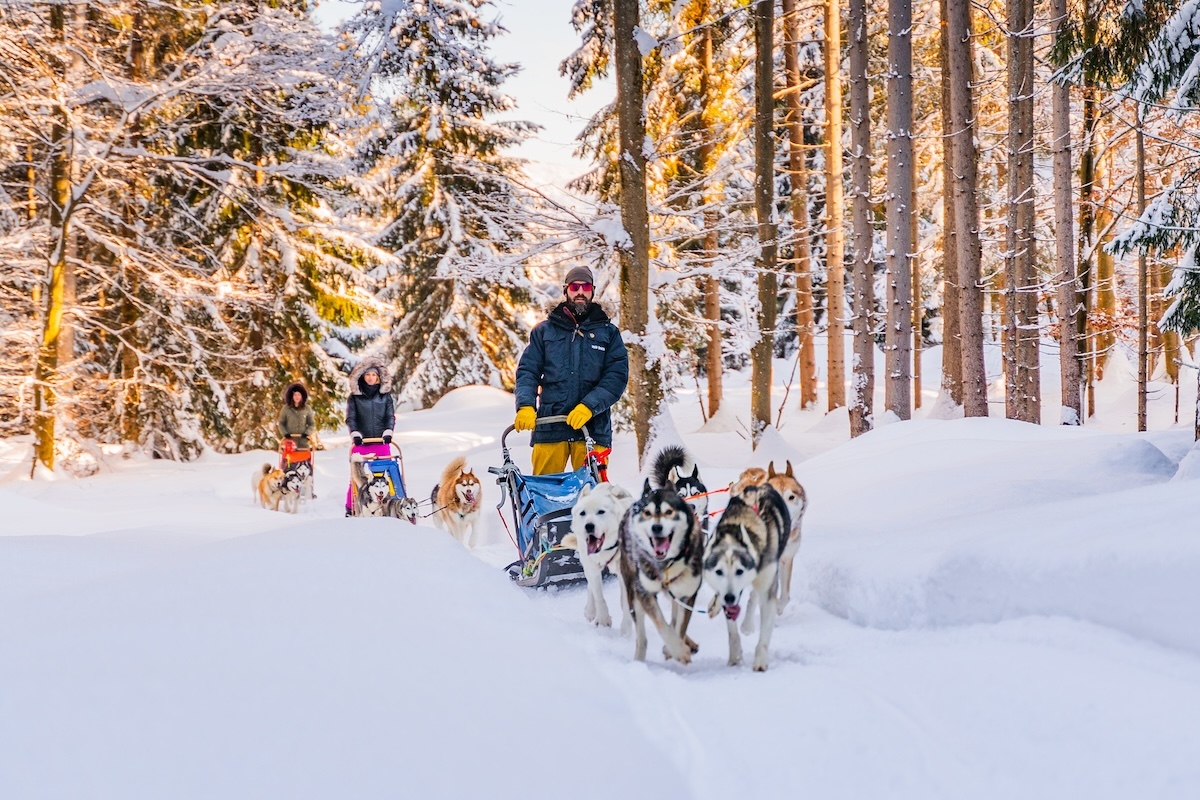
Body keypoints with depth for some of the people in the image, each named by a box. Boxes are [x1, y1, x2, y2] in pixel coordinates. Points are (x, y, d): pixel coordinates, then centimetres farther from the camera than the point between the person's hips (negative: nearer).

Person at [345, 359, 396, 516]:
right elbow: (350, 418, 2)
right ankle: (351, 508, 6)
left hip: (382, 442, 1)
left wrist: (388, 432, -9)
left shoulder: (385, 396, 10)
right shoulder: (355, 397, 7)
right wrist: (355, 433, -12)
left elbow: (390, 416, 7)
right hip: (361, 443, -1)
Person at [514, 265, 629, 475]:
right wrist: (525, 405, -12)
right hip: (549, 428, 1)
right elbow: (527, 371, 7)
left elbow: (617, 376, 1)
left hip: (592, 427, -1)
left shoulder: (608, 332, 11)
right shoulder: (545, 330, 14)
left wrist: (589, 406, -14)